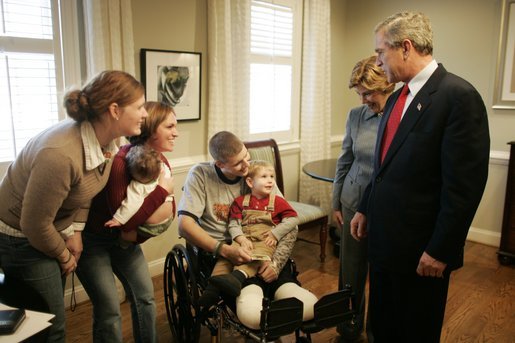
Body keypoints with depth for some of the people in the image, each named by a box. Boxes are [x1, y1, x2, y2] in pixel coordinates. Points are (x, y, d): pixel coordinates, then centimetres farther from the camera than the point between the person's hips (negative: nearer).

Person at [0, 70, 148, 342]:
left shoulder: (107, 140, -12)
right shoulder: (60, 154, -38)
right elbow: (34, 225, -27)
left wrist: (75, 231, -6)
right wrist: (65, 256, -11)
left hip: (54, 227, 8)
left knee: (53, 316, 22)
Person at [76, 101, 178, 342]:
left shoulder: (160, 162, -6)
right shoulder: (120, 162, -30)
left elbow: (168, 210, -3)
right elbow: (124, 221, -30)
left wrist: (136, 234, -21)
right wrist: (162, 190, -29)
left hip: (122, 239, 7)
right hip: (91, 239, -7)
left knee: (145, 294, 11)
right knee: (109, 309, -8)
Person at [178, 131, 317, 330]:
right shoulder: (200, 175, -2)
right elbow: (185, 225, -10)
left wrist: (276, 262, -14)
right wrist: (225, 250, -21)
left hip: (261, 247, 3)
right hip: (216, 251, -3)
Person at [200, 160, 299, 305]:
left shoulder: (278, 201, 11)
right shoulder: (240, 201, 13)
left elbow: (293, 219, 5)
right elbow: (233, 224, 5)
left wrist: (275, 234, -5)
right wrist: (241, 238, -14)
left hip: (265, 242, -2)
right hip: (243, 240, 2)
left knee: (255, 256, -33)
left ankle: (237, 277, -58)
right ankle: (213, 288, -34)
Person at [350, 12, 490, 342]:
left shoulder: (458, 95, -17)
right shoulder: (396, 99, 9)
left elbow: (464, 185, -20)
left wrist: (440, 251, -18)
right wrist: (365, 210, 16)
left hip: (421, 248, -7)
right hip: (384, 239, 7)